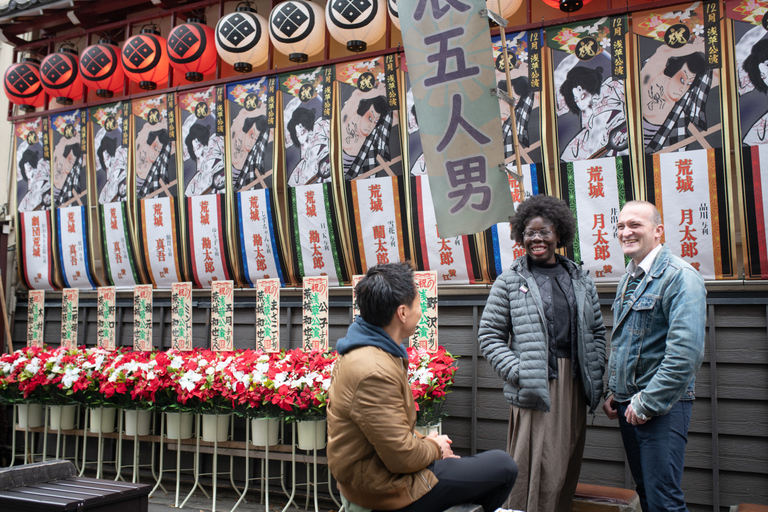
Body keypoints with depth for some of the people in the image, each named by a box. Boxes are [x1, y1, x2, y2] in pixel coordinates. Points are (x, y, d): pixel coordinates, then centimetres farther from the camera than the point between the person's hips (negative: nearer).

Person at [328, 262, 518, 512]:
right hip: (386, 490, -10)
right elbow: (403, 458, -26)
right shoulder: (374, 372, -30)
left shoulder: (362, 349, 3)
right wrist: (434, 448, -7)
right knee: (504, 466, -3)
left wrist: (423, 440, 5)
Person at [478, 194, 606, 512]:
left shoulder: (580, 281, 12)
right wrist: (517, 372, -11)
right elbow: (489, 335, -1)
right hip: (534, 388, -4)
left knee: (567, 466, 11)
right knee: (535, 468, -6)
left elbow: (597, 331, 17)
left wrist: (595, 374, 6)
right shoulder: (509, 282, 0)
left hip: (573, 386, 5)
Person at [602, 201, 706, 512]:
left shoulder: (680, 276, -14)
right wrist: (614, 392, 14)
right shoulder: (629, 278, 13)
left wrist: (647, 404, -19)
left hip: (662, 406, -8)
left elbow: (686, 352, -23)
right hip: (628, 404, 8)